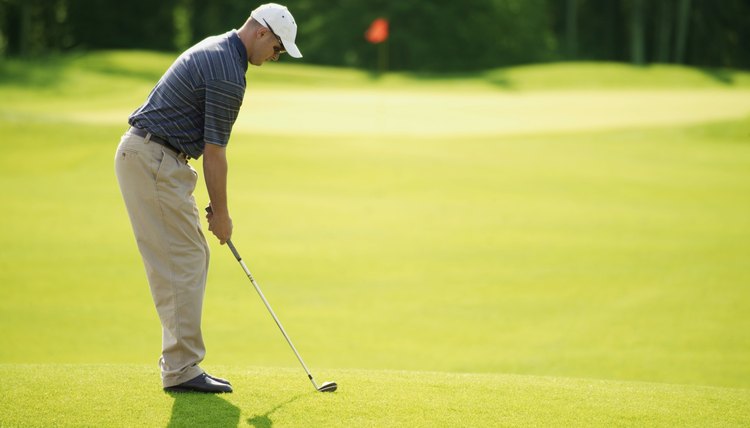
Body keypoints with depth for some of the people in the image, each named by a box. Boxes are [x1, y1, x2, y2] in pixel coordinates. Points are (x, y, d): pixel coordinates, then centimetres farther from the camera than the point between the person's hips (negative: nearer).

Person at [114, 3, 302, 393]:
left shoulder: (214, 51, 16)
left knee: (193, 258, 12)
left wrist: (215, 206, 20)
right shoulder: (228, 73, -17)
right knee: (183, 263, -7)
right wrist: (221, 212, -4)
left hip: (142, 155, 11)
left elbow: (207, 144, 21)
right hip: (153, 161, -11)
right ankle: (181, 369, -4)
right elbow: (214, 152, -14)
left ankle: (179, 364, 14)